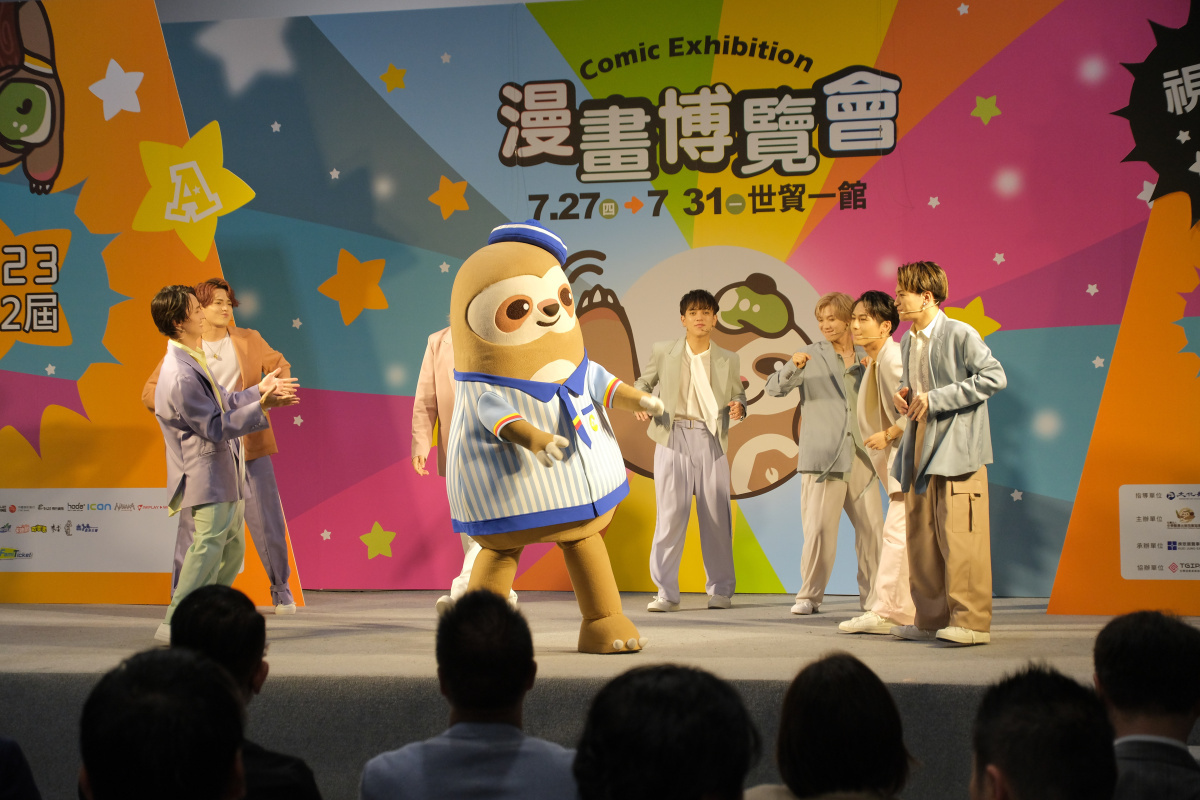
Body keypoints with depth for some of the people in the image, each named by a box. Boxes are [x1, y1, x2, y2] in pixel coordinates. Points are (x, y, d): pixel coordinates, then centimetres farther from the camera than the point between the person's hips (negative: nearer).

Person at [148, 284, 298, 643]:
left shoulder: (193, 359, 12)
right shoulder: (181, 375, -23)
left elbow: (223, 402, 20)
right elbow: (216, 428, -20)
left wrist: (259, 390, 15)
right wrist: (260, 407, -21)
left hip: (224, 472, 11)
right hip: (205, 474, -11)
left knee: (233, 547, 15)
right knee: (209, 544, -13)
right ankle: (174, 624, -9)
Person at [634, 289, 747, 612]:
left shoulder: (728, 360, 10)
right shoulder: (663, 352, 7)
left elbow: (738, 395, 15)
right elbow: (644, 382, 19)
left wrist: (738, 407, -8)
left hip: (710, 440, 1)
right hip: (673, 439, -1)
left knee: (716, 515, 3)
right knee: (671, 514, -7)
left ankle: (721, 590, 14)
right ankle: (666, 592, -4)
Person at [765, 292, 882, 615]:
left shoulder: (866, 358, 14)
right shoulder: (811, 356, 4)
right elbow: (774, 388, -6)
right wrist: (792, 367, -26)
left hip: (860, 457, 4)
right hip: (822, 456, -3)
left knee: (871, 526, 3)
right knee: (819, 528, -8)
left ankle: (872, 596, 13)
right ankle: (809, 596, 3)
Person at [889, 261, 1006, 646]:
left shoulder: (960, 335, -10)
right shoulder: (907, 343, 14)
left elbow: (994, 377, -16)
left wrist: (936, 398, -18)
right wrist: (901, 394, 4)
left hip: (958, 448, -8)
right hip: (920, 448, 8)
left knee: (959, 536, -10)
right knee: (921, 537, 9)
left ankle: (972, 621, -7)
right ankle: (931, 620, 16)